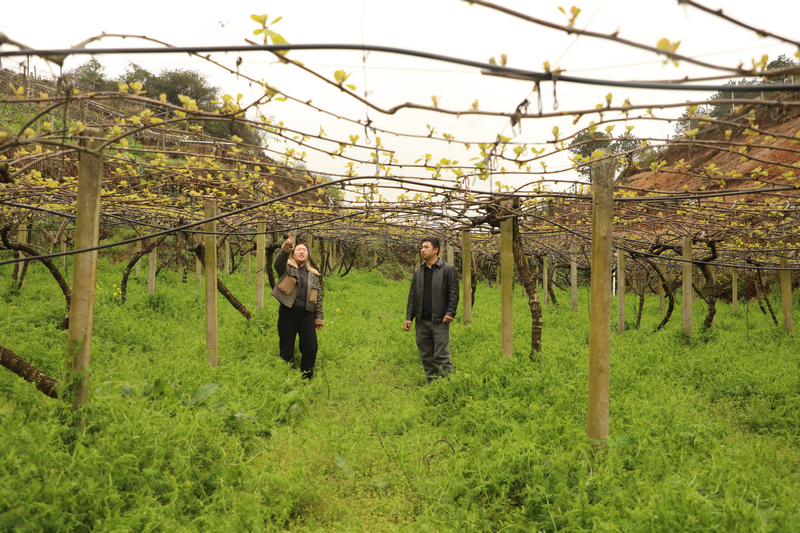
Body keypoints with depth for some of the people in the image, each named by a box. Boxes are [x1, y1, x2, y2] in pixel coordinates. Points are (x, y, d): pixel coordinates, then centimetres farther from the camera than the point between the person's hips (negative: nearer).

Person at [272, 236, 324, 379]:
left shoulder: (314, 274, 18)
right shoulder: (287, 267, 7)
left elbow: (318, 298, 17)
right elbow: (279, 262, -19)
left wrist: (319, 318, 12)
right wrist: (286, 249, -39)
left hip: (307, 314, 3)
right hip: (288, 312, -3)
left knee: (310, 348, 0)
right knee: (286, 347, 3)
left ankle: (307, 377, 15)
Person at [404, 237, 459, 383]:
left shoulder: (449, 270, 1)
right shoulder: (418, 272, 15)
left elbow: (454, 294, -3)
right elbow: (412, 296, 15)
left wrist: (450, 313, -13)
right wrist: (409, 317, 9)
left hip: (439, 321, -5)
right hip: (422, 322, 5)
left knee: (441, 356, -6)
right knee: (426, 356, 10)